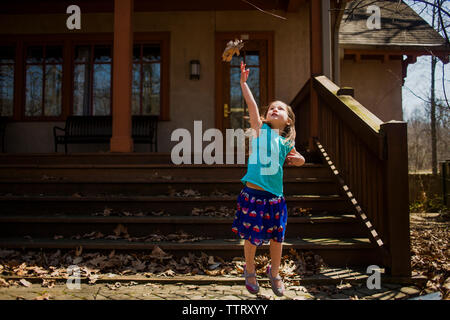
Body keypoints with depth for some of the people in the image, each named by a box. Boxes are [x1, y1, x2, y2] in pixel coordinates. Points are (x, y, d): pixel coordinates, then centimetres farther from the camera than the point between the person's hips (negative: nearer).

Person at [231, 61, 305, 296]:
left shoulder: (286, 143, 8)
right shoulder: (259, 129, 1)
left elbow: (299, 159, 20)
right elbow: (252, 104, -9)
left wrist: (296, 159, -2)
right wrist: (243, 81, -16)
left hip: (274, 197, 3)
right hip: (252, 193, -2)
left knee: (276, 238, 11)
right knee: (251, 238, 8)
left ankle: (274, 273, 36)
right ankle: (250, 270, 34)